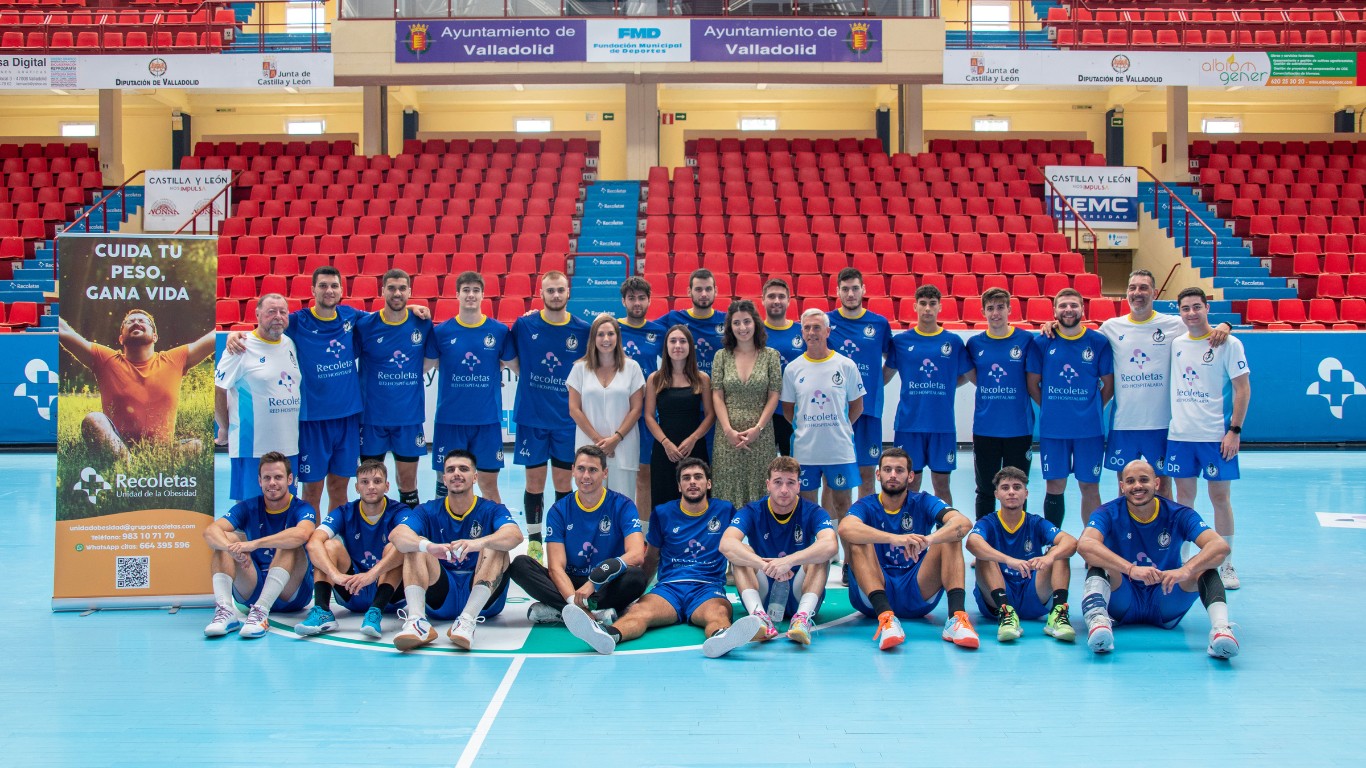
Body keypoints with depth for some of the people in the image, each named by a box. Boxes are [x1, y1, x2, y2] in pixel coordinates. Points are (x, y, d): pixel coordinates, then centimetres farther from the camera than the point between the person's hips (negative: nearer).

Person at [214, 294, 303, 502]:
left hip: (289, 446, 6)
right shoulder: (242, 348, -7)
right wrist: (226, 427, -2)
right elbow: (216, 389, -7)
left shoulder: (291, 344, 11)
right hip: (252, 447, -6)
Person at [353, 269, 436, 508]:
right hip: (372, 415, -1)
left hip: (410, 416, 1)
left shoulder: (422, 324, 0)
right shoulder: (365, 325, -4)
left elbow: (429, 362, 12)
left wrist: (402, 378, 3)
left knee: (408, 481, 8)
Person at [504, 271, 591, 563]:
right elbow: (510, 359, 10)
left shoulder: (582, 330, -1)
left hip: (566, 418, 0)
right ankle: (534, 541, 17)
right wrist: (531, 380, 6)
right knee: (534, 481, 4)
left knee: (563, 481, 4)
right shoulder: (524, 325, -3)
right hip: (531, 416, 0)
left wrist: (574, 386, 3)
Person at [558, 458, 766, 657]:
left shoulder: (725, 511, 15)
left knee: (718, 613, -40)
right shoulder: (663, 514, 16)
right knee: (638, 611, -35)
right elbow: (651, 558, 25)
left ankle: (720, 637, -75)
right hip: (669, 586, 1)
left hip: (708, 589, -1)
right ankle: (608, 635, -66)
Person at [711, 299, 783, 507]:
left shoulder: (771, 355, 4)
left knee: (758, 488, -1)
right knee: (729, 489, 0)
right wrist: (729, 430, -9)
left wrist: (757, 428, -9)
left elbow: (774, 396, 1)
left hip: (760, 434, -1)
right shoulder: (722, 356, 6)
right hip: (728, 434, 1)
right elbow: (717, 396, 3)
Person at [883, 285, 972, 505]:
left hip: (943, 424, 0)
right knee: (910, 483, 3)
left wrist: (945, 385, 5)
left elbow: (967, 376, 15)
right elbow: (885, 376, 11)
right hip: (909, 422, 0)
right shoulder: (901, 340, 5)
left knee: (942, 484, 5)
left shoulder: (953, 342, 5)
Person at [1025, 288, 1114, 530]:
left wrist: (1092, 409, 5)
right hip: (1053, 429, 0)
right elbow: (1032, 383, 8)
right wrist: (1051, 408, 6)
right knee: (1055, 487, 4)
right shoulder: (1041, 343, 1)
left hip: (1089, 428, 0)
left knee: (1090, 488, 4)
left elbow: (1109, 384, 8)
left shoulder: (1098, 342, 1)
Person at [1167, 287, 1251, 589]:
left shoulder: (1229, 344, -4)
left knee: (1220, 497, 0)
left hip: (1216, 436, -4)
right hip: (1179, 434, 4)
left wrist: (1235, 430, -12)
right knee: (1184, 496, 8)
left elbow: (1243, 388, -5)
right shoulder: (1175, 343, 8)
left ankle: (1226, 564, 11)